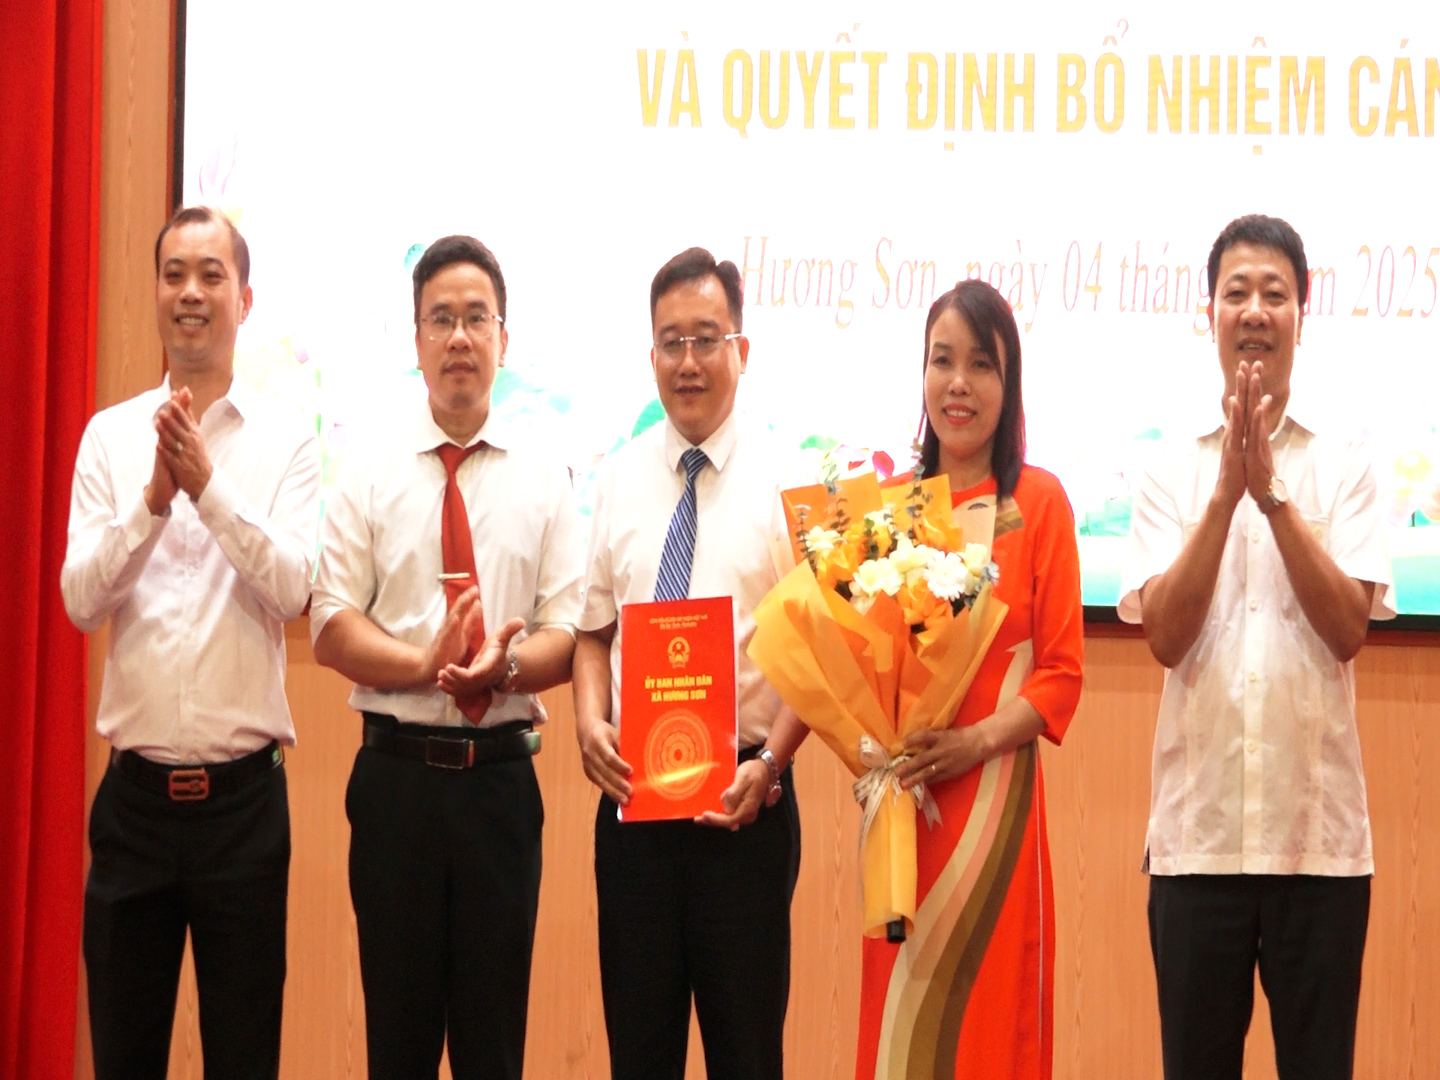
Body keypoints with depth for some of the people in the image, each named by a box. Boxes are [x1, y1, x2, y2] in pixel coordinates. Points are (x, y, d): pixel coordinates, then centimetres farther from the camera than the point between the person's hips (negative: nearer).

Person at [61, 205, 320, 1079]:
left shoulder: (288, 441, -1)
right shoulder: (110, 437, 4)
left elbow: (294, 589, -13)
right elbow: (79, 599, -5)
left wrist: (209, 487, -21)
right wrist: (153, 500, -18)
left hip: (244, 792, -2)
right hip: (135, 789, 2)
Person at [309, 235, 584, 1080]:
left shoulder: (544, 478, 5)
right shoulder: (371, 469, 2)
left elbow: (567, 634, 1)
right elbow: (332, 628, -2)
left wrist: (505, 663, -19)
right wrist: (427, 665, -18)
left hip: (501, 778, 1)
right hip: (398, 773, -1)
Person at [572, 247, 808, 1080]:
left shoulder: (788, 480, -4)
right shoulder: (619, 480, 9)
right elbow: (593, 630, 13)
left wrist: (768, 765, -16)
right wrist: (590, 721, -5)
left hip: (745, 801, -3)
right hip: (632, 797, 3)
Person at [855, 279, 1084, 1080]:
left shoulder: (1038, 500, -2)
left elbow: (1063, 672, -4)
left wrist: (977, 741, -17)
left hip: (994, 793, -3)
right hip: (899, 796, 3)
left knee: (987, 1012, 1)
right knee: (897, 1014, 6)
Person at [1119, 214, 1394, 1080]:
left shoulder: (1344, 465, 3)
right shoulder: (1172, 470, 4)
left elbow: (1348, 630, -8)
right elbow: (1165, 636, -7)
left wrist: (1271, 493, -15)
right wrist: (1227, 491, -14)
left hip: (1319, 827, 0)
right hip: (1198, 826, 1)